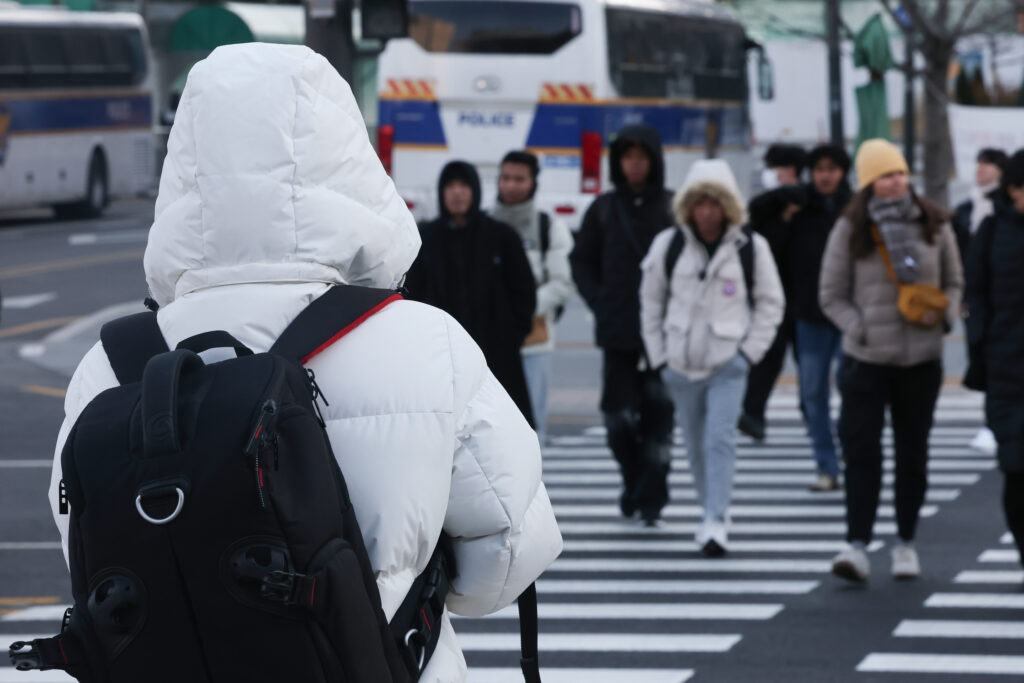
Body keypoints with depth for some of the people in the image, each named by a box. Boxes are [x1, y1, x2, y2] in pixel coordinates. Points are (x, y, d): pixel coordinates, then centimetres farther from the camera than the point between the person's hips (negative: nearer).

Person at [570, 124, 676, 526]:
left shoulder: (674, 209, 1)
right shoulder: (604, 210, 8)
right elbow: (581, 262, 14)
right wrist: (599, 304, 2)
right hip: (617, 331, 2)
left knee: (658, 413, -5)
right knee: (619, 416, 1)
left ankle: (650, 495, 2)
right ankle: (635, 484, 22)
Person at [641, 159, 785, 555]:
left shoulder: (751, 248, -3)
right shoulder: (668, 245, 1)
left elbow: (770, 303, 6)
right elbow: (651, 301, 10)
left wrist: (749, 352, -2)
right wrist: (659, 355, 5)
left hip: (728, 364, -3)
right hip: (681, 364, 3)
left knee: (720, 440, -15)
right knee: (696, 445, 10)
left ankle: (716, 523, -19)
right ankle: (711, 511, 26)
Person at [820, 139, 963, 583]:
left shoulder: (934, 225, 4)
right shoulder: (850, 230, -2)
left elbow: (954, 281, 13)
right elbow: (831, 296, 2)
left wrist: (944, 313, -7)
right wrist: (861, 329, -10)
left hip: (922, 358, 2)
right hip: (866, 359, -2)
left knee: (913, 454, 9)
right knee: (861, 453, -9)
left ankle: (906, 544, 19)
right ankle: (857, 546, -10)